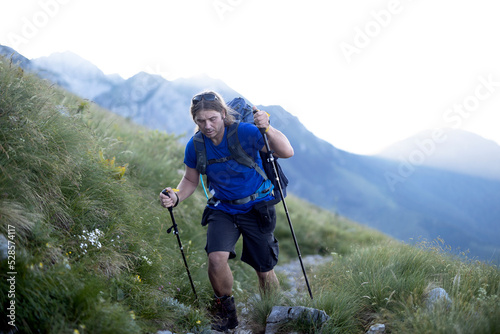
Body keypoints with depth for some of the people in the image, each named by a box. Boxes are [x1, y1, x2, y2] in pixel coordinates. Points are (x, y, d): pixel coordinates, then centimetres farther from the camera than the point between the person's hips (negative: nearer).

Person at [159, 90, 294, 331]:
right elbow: (191, 180, 6)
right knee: (216, 259, -22)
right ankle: (226, 312, 5)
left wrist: (267, 129, -45)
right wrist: (176, 197, -15)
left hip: (256, 209, -2)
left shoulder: (244, 132, -21)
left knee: (265, 271, 5)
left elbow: (287, 152, -27)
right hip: (222, 209, 2)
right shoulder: (195, 146, -10)